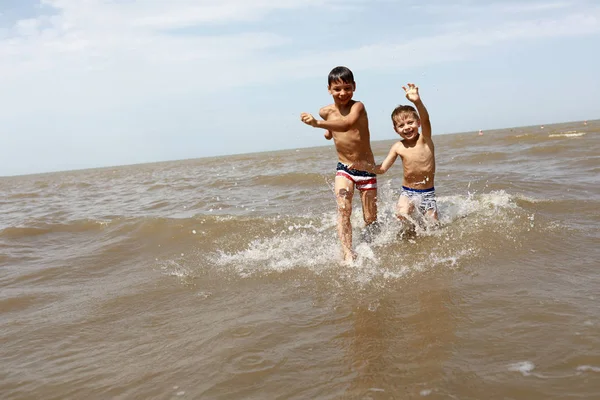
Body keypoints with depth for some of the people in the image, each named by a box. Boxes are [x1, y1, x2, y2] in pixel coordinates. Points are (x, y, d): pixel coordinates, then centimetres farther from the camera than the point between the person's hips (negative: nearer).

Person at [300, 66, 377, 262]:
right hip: (343, 169, 3)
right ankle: (348, 253, -25)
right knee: (343, 209, -22)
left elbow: (347, 124, -43)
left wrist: (318, 124, -53)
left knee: (371, 219, 6)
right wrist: (329, 132, 2)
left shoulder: (358, 106, -18)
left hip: (367, 169, -2)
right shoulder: (326, 112, -4)